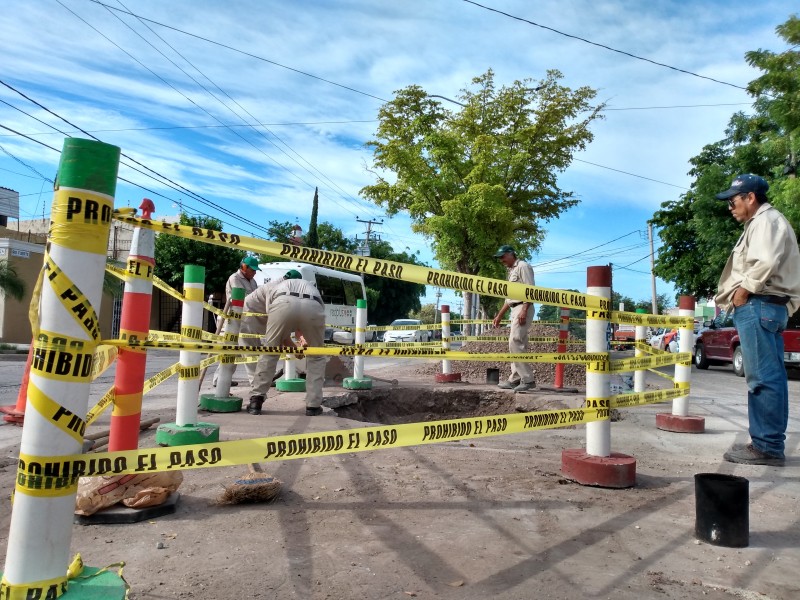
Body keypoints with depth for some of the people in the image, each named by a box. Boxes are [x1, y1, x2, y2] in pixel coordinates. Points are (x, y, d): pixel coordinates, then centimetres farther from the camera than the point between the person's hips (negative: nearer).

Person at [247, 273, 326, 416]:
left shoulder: (274, 290, 41)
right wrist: (307, 342, 60)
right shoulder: (312, 287, 46)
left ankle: (256, 401, 17)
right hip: (313, 306, 1)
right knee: (316, 357, 22)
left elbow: (277, 332, 35)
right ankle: (313, 405, 20)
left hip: (283, 304, -1)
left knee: (269, 353, 20)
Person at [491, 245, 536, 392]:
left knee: (515, 342, -17)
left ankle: (528, 379, -16)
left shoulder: (522, 266, -3)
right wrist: (499, 316, 26)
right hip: (515, 309, 10)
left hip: (523, 308, -10)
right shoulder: (511, 271, 25)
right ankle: (515, 379, 12)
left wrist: (524, 310, -24)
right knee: (517, 344, 9)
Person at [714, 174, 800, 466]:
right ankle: (771, 444, 15)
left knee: (763, 377, -10)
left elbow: (766, 262, -23)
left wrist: (744, 290, -12)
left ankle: (767, 446, -8)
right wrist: (742, 295, 12)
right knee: (769, 377, 10)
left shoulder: (765, 220, -6)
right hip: (766, 306, 11)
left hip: (758, 305, -11)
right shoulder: (760, 223, 26)